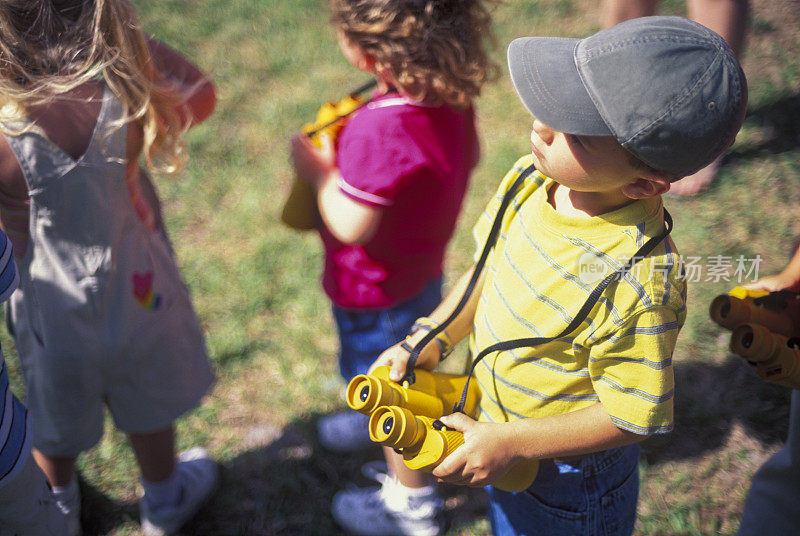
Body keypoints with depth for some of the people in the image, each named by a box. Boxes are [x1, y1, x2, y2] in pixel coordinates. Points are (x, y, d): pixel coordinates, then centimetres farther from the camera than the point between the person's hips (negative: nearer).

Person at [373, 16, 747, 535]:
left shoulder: (638, 287, -38)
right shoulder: (533, 179, -16)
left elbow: (632, 419, -26)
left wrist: (511, 443, -24)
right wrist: (430, 343, -3)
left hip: (570, 482, -6)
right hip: (495, 425, 7)